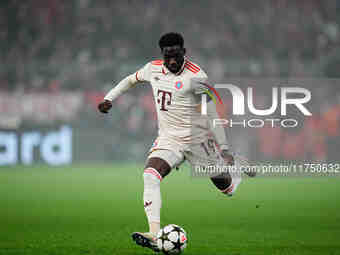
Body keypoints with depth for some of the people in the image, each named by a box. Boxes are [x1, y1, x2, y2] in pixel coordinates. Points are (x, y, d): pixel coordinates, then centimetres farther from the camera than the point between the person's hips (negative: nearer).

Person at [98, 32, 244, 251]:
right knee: (151, 175, -24)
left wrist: (224, 149, -13)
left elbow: (212, 113, -14)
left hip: (198, 139, -4)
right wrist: (109, 99, 10)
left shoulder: (195, 76, -18)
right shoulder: (154, 69, -2)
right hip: (168, 139, 4)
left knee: (226, 186, 11)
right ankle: (155, 235, -32)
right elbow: (132, 79, 20)